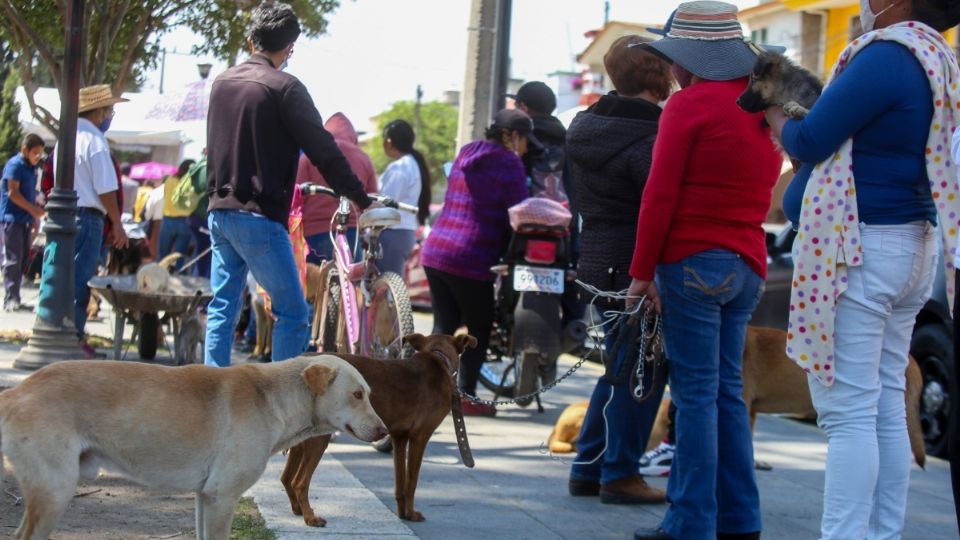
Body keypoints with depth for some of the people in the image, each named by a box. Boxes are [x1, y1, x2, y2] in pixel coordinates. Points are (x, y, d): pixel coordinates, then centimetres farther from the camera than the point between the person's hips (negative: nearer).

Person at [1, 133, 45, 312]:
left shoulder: (32, 168, 16)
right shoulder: (15, 164, -9)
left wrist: (35, 217, 13)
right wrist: (34, 210, -16)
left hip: (25, 220, 8)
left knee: (23, 260, 7)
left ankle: (14, 299, 11)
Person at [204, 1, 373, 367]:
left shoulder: (221, 83, 11)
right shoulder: (284, 88, -12)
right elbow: (323, 149, -12)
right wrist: (361, 200, -6)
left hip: (219, 212, 8)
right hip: (259, 217, -8)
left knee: (221, 308, 11)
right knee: (292, 312, -1)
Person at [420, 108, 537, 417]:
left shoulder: (466, 154, 17)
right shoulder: (508, 163, -7)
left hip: (434, 252, 8)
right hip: (471, 261, -7)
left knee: (443, 326, 13)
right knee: (479, 329, 4)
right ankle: (466, 397, 4)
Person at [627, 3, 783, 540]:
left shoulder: (691, 103, -10)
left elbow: (661, 194, -11)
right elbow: (761, 190, 15)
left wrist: (642, 271, -8)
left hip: (694, 261, -7)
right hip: (748, 266, 7)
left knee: (697, 393, -4)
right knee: (727, 391, 12)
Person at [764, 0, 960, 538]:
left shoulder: (886, 56, -16)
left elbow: (811, 141, -12)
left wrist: (776, 114, 7)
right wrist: (799, 113, 11)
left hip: (859, 247, -10)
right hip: (910, 247, 10)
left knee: (849, 412, -8)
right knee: (887, 408, 11)